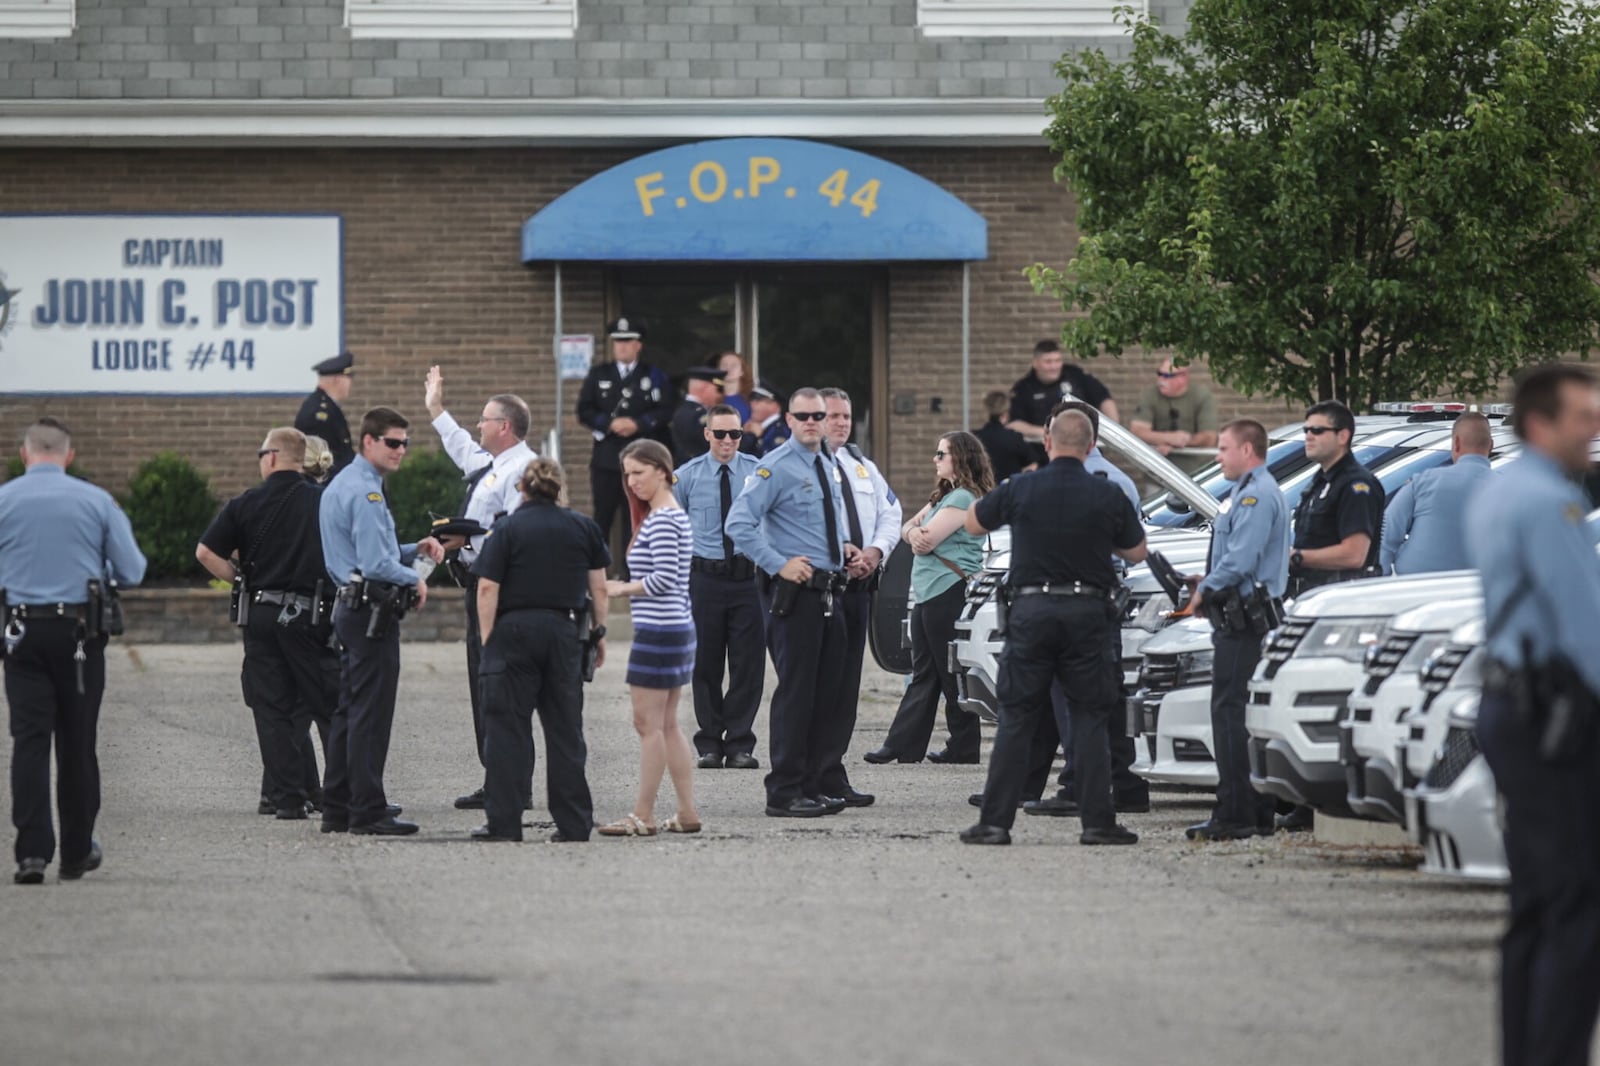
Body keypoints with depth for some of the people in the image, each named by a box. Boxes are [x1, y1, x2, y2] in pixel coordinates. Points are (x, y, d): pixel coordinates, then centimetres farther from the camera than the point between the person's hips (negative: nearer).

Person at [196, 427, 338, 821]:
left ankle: (287, 798, 3)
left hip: (261, 613, 1)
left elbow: (206, 552, -3)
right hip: (311, 612, -1)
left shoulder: (246, 504, 0)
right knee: (327, 705, 6)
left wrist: (239, 578, 10)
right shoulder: (324, 502, -1)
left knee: (272, 708, 6)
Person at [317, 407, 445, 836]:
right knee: (371, 714, -8)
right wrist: (415, 579, -7)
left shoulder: (340, 485, 18)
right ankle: (368, 811, -6)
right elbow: (376, 564, -22)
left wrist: (413, 549, 12)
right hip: (374, 611, -11)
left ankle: (338, 807, 19)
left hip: (352, 607, 11)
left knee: (350, 710, 14)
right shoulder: (364, 491, -16)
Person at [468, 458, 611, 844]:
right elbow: (599, 587, 6)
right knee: (565, 729, 8)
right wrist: (599, 632, 15)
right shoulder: (583, 528, 6)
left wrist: (487, 638, -5)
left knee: (507, 727, 1)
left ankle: (503, 821, -1)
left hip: (513, 630, -3)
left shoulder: (506, 529, -3)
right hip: (563, 632, 3)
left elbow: (488, 588, -9)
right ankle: (574, 822, 7)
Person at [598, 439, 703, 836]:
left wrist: (622, 589, -10)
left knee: (648, 724, -5)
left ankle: (643, 815, -2)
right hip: (677, 628, 10)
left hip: (658, 631, -10)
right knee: (667, 726, 13)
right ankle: (687, 813, 13)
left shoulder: (661, 520, -15)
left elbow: (664, 578, -21)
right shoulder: (675, 516, 16)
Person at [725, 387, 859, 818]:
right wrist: (779, 565, -20)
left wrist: (841, 546, 13)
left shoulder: (827, 467, 16)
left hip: (827, 592, 8)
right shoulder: (776, 468, -10)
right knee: (796, 691, -9)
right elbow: (738, 524, -18)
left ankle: (810, 787, 18)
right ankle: (784, 794, -6)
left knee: (827, 693, 11)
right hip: (793, 592, -8)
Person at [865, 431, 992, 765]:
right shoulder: (943, 495, 20)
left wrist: (921, 534, 4)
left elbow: (926, 542, -18)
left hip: (949, 595, -10)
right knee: (923, 675, 8)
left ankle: (964, 747, 2)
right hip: (928, 595, 10)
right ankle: (902, 746, 7)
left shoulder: (963, 499, -12)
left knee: (951, 674, -4)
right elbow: (907, 528, 15)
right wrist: (914, 532, -7)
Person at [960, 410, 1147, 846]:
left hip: (1032, 609, 0)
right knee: (1090, 720, 5)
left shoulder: (1021, 489, -3)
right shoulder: (1107, 496, -3)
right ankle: (1097, 821, 1)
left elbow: (973, 523, 14)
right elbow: (1136, 552, 10)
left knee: (1016, 720, 5)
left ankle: (995, 821, 2)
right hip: (1087, 610, 0)